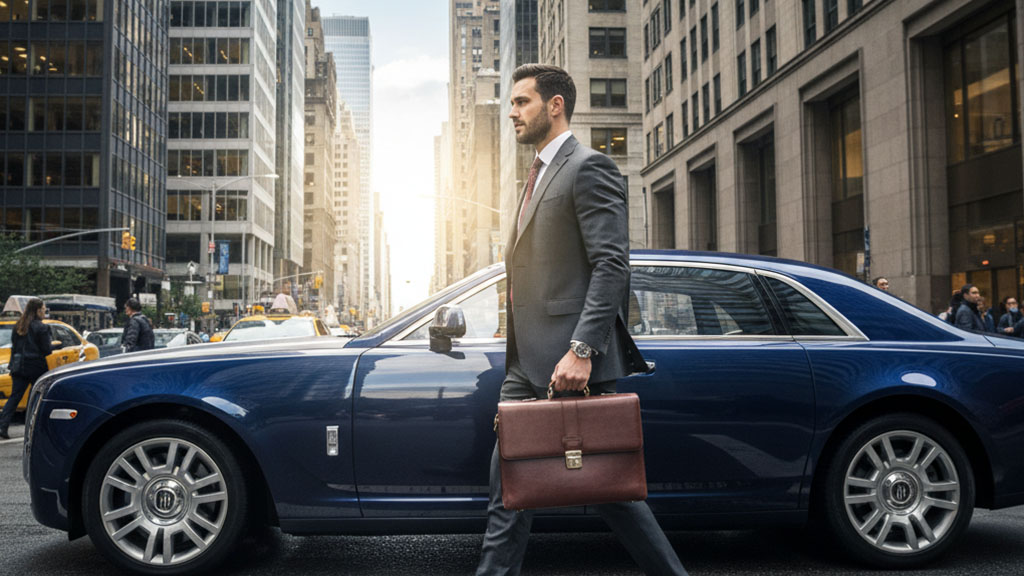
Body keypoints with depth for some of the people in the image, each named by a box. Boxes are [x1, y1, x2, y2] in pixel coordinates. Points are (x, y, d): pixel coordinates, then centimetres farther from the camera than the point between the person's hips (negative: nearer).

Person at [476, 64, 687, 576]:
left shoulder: (588, 168, -8)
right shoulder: (539, 175, 21)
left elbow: (612, 266, -18)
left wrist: (581, 350, -25)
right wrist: (518, 352, 20)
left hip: (569, 361, -9)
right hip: (527, 363, 9)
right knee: (508, 485, 10)